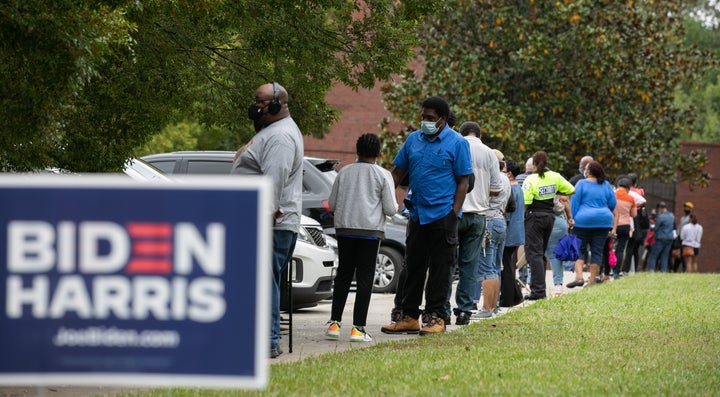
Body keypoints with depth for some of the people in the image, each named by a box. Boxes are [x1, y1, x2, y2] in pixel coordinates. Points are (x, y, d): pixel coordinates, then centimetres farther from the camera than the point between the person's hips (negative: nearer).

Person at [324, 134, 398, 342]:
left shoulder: (344, 172, 7)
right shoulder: (383, 175, -2)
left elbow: (332, 203, 10)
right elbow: (390, 209, -5)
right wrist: (394, 206, 18)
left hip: (344, 229, 3)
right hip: (371, 231, -3)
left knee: (343, 276, 12)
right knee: (364, 278, -1)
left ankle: (335, 322, 9)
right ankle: (358, 327, -6)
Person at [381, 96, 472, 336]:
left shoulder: (457, 143, -3)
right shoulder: (413, 140, 11)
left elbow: (463, 182, -4)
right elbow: (398, 173, 16)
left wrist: (454, 214, -12)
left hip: (443, 215, -5)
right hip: (417, 214, 5)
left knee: (439, 268, -1)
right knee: (413, 266, 8)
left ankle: (435, 317, 4)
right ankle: (409, 316, 14)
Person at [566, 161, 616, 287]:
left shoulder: (581, 183, -3)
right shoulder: (606, 185, 7)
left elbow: (574, 202, -5)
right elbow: (613, 203, 12)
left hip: (583, 220, -3)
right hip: (603, 221, 3)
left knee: (580, 250, 1)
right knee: (597, 251, 4)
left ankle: (579, 276, -16)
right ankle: (592, 280, 2)